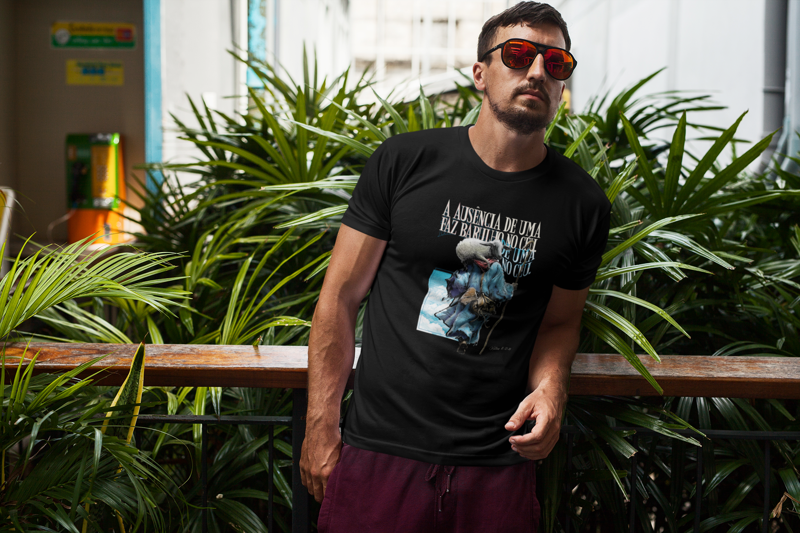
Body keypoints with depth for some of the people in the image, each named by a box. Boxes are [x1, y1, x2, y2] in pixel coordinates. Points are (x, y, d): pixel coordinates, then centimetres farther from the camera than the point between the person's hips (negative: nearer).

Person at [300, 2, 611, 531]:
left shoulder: (583, 204, 1)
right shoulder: (404, 161, -4)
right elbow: (341, 296, -1)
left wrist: (550, 388, -9)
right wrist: (320, 429, -2)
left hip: (498, 463, 2)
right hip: (380, 450, -1)